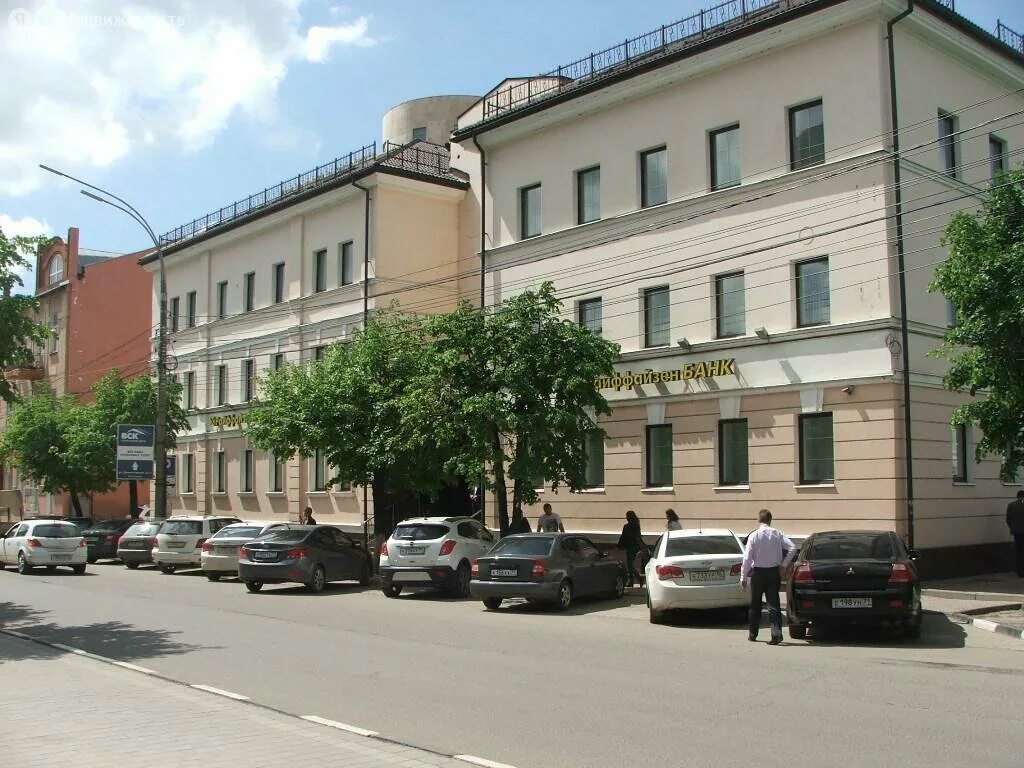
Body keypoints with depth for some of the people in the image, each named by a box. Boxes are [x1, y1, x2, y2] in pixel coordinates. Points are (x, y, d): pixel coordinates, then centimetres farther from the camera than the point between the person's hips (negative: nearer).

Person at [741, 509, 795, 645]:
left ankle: (753, 634, 21)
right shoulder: (777, 534, -2)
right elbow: (792, 548, -9)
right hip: (774, 572, 2)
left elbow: (747, 558, -12)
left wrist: (743, 577, -7)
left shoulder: (754, 536, -10)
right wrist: (783, 565, -2)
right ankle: (776, 633, -13)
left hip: (758, 572, -2)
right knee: (773, 602, 2)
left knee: (755, 604, 12)